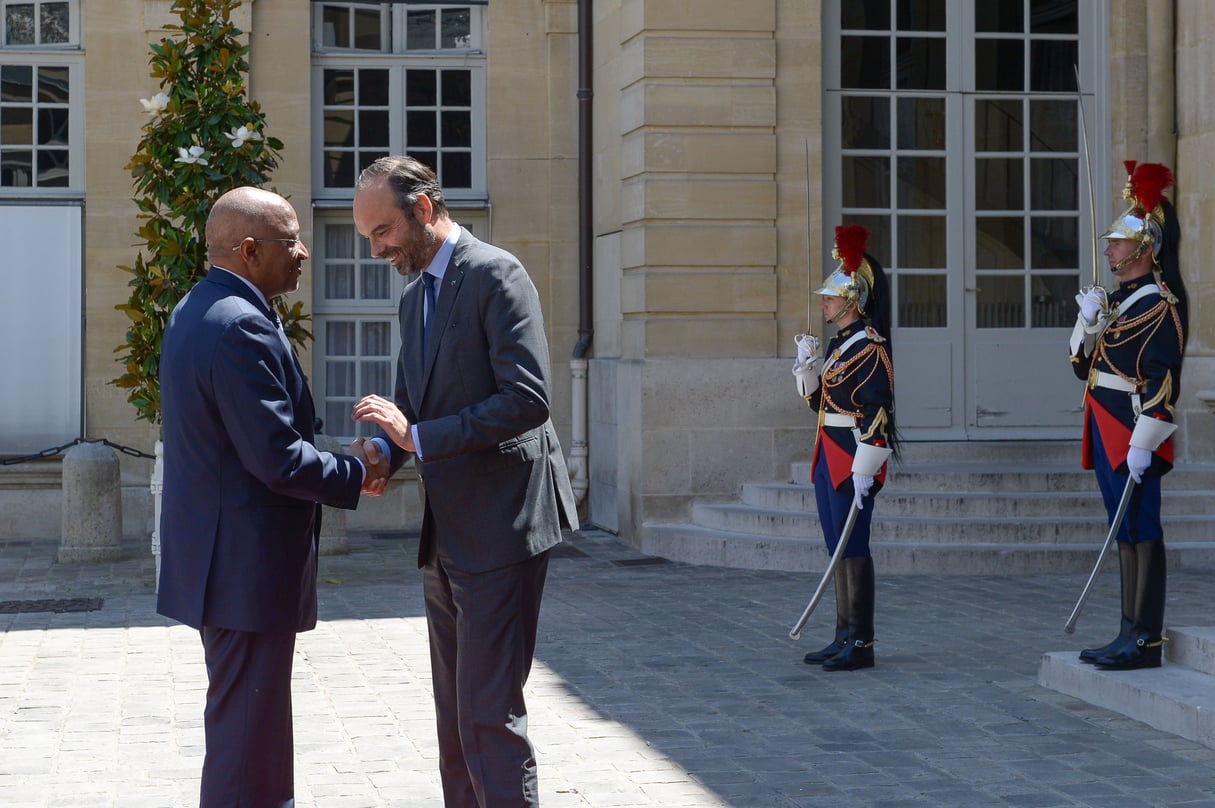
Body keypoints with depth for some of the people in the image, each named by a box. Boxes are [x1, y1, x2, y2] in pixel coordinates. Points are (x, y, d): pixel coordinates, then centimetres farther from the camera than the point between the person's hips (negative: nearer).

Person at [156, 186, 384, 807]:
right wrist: (355, 474, -9)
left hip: (216, 556, 11)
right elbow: (278, 458, -24)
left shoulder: (194, 311, 12)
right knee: (247, 734, -3)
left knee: (241, 722, 21)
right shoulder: (240, 326, -22)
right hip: (248, 565, -11)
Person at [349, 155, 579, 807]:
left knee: (489, 712, -11)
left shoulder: (496, 275, -12)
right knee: (455, 712, 14)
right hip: (448, 532, 9)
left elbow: (528, 399, -21)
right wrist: (384, 448, -1)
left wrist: (420, 436, -23)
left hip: (500, 525, -9)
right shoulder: (415, 295, 16)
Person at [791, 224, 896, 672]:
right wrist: (806, 364, 7)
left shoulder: (868, 347, -14)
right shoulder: (838, 343, 15)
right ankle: (844, 637, 17)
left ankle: (862, 644, -2)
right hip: (829, 458, 10)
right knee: (838, 549, 11)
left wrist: (863, 471, -24)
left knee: (853, 548, -6)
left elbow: (877, 413, -20)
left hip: (853, 460, -10)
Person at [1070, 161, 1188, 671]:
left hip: (1134, 436, -9)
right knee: (1126, 533, 11)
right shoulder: (1116, 300, 16)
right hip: (1106, 435, 9)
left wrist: (1142, 445, -23)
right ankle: (1130, 635, 16)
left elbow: (1164, 381, -19)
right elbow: (1084, 366, 19)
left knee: (1142, 531, -6)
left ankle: (1146, 642, -3)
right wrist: (1088, 322, 1)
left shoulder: (1161, 305, -12)